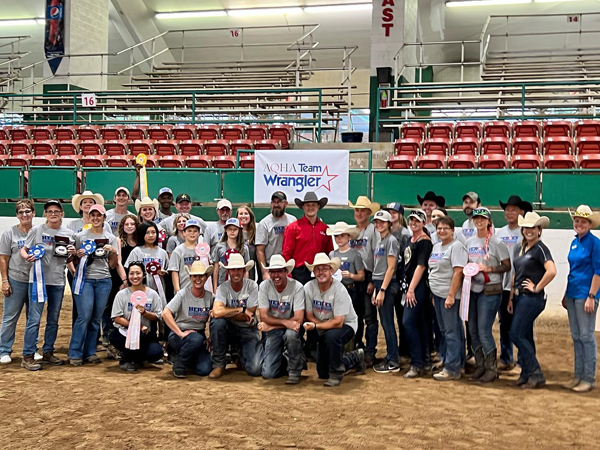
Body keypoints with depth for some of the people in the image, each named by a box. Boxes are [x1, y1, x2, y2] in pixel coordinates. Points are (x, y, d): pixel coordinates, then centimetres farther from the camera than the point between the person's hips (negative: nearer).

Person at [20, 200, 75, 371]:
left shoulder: (68, 233, 7)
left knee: (53, 319, 12)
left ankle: (48, 352, 25)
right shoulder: (36, 230, -2)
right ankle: (27, 356, -2)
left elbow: (72, 258, 14)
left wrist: (73, 253, -9)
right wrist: (27, 257, -21)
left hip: (58, 281, 4)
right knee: (34, 318, -8)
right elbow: (23, 250, 1)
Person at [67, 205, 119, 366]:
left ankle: (90, 352, 15)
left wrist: (114, 252, -9)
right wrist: (77, 255, -15)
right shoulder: (80, 236, 4)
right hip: (85, 279, -2)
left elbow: (113, 265, 8)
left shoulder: (111, 238, 9)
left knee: (96, 318, 6)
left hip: (104, 281, 3)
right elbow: (71, 259, 6)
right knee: (84, 316, -10)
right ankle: (75, 354, -1)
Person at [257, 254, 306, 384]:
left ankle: (295, 371, -13)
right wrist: (285, 322, -24)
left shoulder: (297, 287, -15)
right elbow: (264, 317, -10)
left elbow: (298, 319, -20)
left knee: (291, 334, -39)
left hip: (290, 328, -1)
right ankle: (284, 361, 23)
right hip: (272, 330, 1)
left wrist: (270, 325, -16)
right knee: (268, 373, -12)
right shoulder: (264, 286, -9)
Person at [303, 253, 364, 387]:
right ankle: (355, 358, 33)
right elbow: (309, 316, -8)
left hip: (346, 325, -5)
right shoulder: (308, 288, -16)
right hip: (324, 330, 5)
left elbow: (338, 322, -28)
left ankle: (336, 373, -17)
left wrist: (315, 326, -32)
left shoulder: (339, 290, -27)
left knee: (331, 335, -40)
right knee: (323, 373, 8)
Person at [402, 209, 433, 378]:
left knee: (408, 322, -13)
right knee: (420, 323, 13)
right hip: (411, 285, 9)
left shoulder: (425, 241, -11)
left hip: (419, 286, -9)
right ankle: (426, 360, 22)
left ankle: (417, 364, -9)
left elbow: (421, 266, -16)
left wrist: (411, 289, -18)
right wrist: (409, 288, 14)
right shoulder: (410, 240, 16)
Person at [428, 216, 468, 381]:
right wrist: (433, 294, 17)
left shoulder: (456, 246, -11)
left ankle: (452, 369, -3)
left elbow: (458, 272, -18)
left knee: (452, 331, -6)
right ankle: (444, 360, 25)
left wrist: (451, 296, -22)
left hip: (449, 295, -9)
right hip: (437, 294, 9)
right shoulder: (436, 247, 16)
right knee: (444, 330, 16)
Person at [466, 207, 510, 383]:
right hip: (473, 289, 6)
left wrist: (488, 268, -20)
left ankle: (492, 369, 4)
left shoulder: (496, 242, -7)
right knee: (473, 330, 8)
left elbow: (507, 266, -7)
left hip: (490, 291, -6)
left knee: (484, 331, -9)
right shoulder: (469, 241, 11)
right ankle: (480, 365, 21)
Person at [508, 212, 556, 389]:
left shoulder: (540, 249, -11)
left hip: (532, 298, -8)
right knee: (525, 336, 12)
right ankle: (526, 374, 20)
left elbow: (552, 271, -27)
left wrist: (537, 287, -17)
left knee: (516, 334, -11)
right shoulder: (519, 248, 13)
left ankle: (536, 374, -3)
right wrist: (511, 298, 12)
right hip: (519, 297, 8)